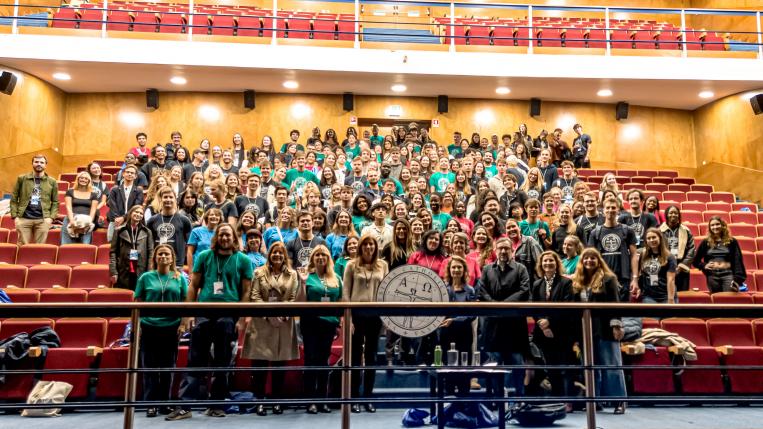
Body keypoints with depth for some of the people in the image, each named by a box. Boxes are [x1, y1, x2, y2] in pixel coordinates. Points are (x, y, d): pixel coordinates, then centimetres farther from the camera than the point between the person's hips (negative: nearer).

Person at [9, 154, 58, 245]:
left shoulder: (52, 182, 9)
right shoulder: (21, 179, 9)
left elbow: (55, 202, 9)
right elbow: (14, 199, 8)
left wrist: (51, 217, -4)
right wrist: (15, 216, -3)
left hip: (43, 219, 0)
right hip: (24, 218, 0)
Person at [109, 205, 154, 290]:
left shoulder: (147, 232, 8)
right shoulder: (120, 231, 7)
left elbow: (151, 252, 5)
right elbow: (113, 251, 4)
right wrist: (113, 272, -5)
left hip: (141, 273, 0)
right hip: (123, 273, 0)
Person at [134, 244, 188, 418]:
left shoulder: (180, 278, 6)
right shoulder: (146, 277, 4)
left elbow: (185, 303, 6)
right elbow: (138, 303, 5)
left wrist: (183, 324, -3)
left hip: (171, 327, 1)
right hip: (149, 327, -1)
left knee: (168, 367, 8)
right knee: (149, 367, 3)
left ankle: (165, 402, 19)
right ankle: (151, 404, 11)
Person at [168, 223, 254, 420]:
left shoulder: (243, 260, 5)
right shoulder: (204, 256, 9)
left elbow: (246, 291, 3)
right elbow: (193, 286, 9)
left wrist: (241, 319, -4)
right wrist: (188, 313, 1)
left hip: (229, 315, -1)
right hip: (204, 313, 1)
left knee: (222, 362, 7)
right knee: (195, 361, 2)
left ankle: (216, 405, 17)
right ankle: (184, 406, 6)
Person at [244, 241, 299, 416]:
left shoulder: (292, 274, 11)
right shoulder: (259, 272, 7)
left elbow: (293, 298, 3)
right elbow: (254, 296, -2)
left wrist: (283, 314, -12)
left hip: (284, 323, 1)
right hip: (262, 322, -1)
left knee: (280, 364, 6)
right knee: (260, 363, -2)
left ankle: (277, 401, 16)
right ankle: (260, 401, 8)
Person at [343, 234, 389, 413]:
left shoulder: (382, 265, 6)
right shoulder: (352, 265, 1)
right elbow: (345, 292, -1)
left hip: (375, 314, 2)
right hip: (356, 313, -2)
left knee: (371, 356, 9)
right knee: (356, 356, 6)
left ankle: (368, 397, 19)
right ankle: (354, 398, 15)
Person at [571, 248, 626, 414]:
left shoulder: (608, 278, -2)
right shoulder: (577, 281, 11)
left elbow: (615, 303, -8)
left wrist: (616, 325, -16)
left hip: (605, 328, -5)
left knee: (611, 365, 0)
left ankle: (619, 400, 7)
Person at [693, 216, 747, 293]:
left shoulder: (732, 241, 5)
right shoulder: (705, 242, 8)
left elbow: (738, 261, -1)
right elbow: (696, 261, 12)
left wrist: (738, 278, -13)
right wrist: (704, 265, -8)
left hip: (728, 274, -1)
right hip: (712, 276, 1)